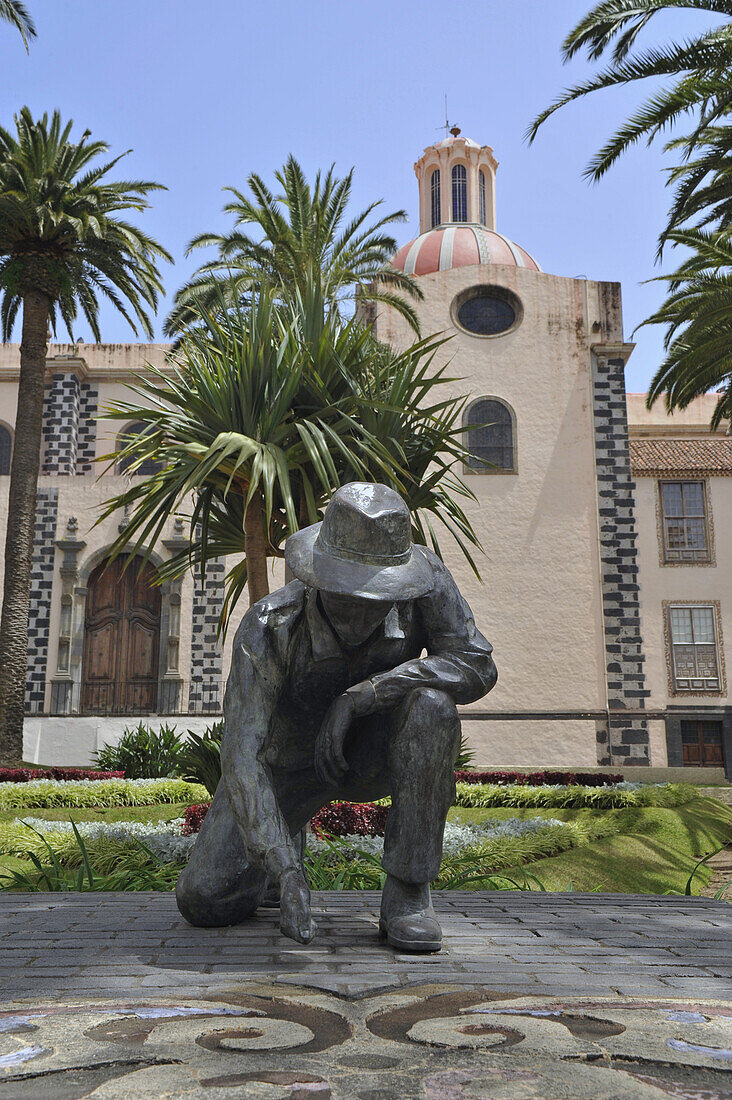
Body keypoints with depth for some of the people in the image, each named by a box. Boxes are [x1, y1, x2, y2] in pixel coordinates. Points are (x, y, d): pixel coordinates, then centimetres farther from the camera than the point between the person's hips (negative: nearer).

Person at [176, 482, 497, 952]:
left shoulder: (423, 576, -29)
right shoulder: (269, 627, -34)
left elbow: (478, 667, -31)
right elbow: (241, 755, -38)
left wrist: (359, 696, -39)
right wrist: (288, 873, -49)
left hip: (372, 752, 1)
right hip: (291, 759, 0)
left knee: (431, 707, -35)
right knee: (204, 901, -9)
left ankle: (409, 893, -19)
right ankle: (284, 838, 26)